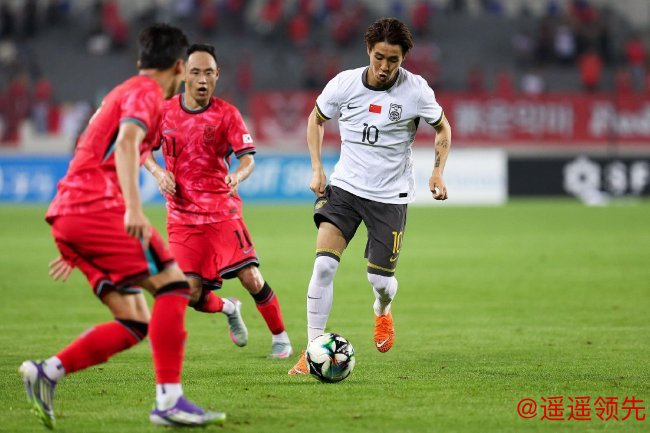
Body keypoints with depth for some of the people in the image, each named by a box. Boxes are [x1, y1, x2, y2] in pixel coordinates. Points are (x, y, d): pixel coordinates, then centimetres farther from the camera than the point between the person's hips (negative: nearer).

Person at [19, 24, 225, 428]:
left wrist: (76, 249, 36)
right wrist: (134, 208, -36)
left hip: (68, 213, 9)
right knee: (173, 285, -12)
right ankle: (169, 400, -19)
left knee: (135, 324, 3)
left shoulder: (123, 93, 29)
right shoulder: (146, 93, -2)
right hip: (98, 207, -9)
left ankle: (47, 372, -7)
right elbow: (127, 142, -22)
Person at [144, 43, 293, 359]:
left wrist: (238, 175, -34)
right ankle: (227, 309, 28)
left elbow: (248, 157, -12)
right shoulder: (164, 112, 1)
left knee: (252, 279, -13)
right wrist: (158, 172, -5)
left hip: (222, 210, -2)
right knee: (191, 294, -7)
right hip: (182, 215, 2)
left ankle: (280, 336, 10)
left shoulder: (226, 114, -6)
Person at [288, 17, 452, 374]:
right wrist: (316, 168, 1)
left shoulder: (416, 91, -12)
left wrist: (437, 173, -7)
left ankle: (382, 311, 43)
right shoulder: (344, 84, -8)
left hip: (390, 196, -1)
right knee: (324, 264, -17)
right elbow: (316, 119, 11)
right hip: (344, 185, 1)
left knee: (380, 280, 3)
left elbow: (442, 129, 7)